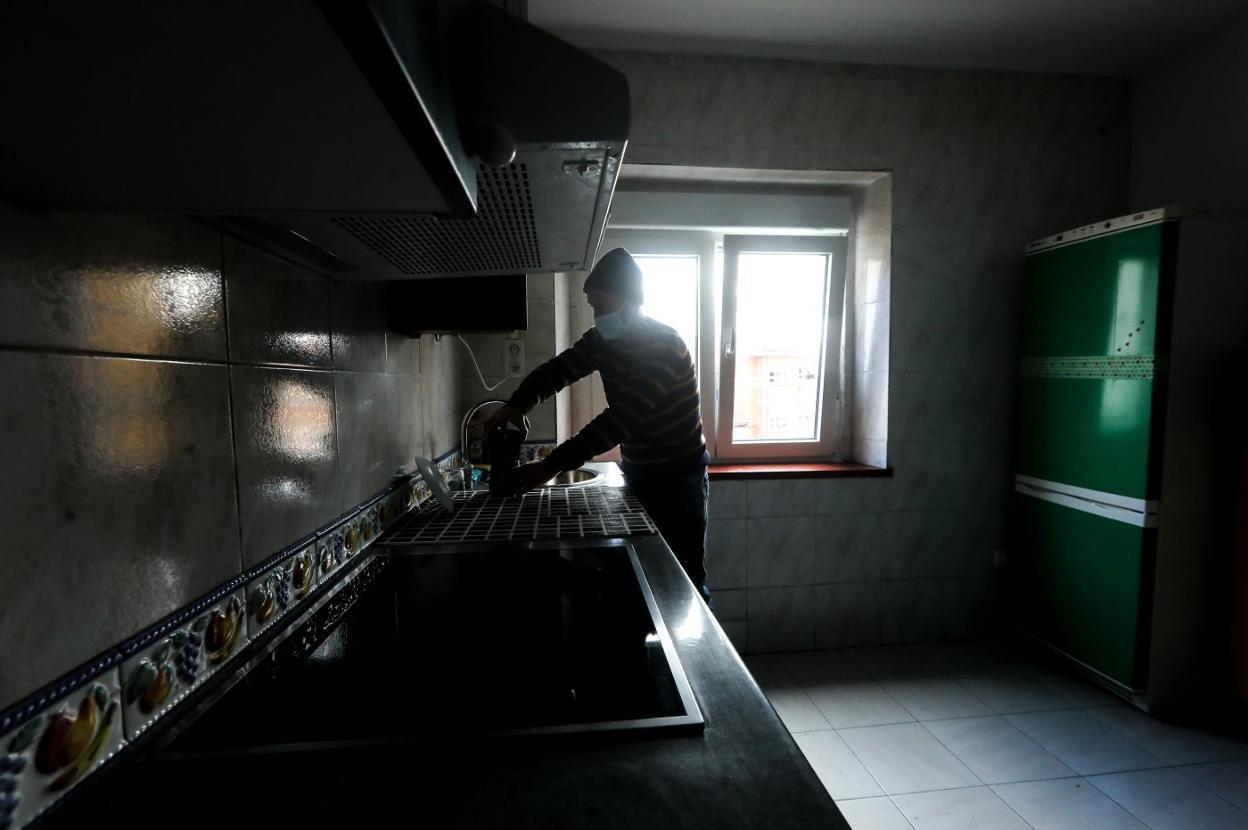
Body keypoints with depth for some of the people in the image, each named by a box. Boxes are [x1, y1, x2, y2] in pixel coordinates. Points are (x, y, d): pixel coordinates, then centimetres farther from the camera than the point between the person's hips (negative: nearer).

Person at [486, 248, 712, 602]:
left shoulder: (664, 346, -24)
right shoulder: (601, 340, 1)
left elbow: (621, 418, -32)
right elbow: (557, 369, 0)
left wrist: (551, 465, -34)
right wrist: (516, 405, -21)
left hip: (678, 480, -7)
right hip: (638, 476, 7)